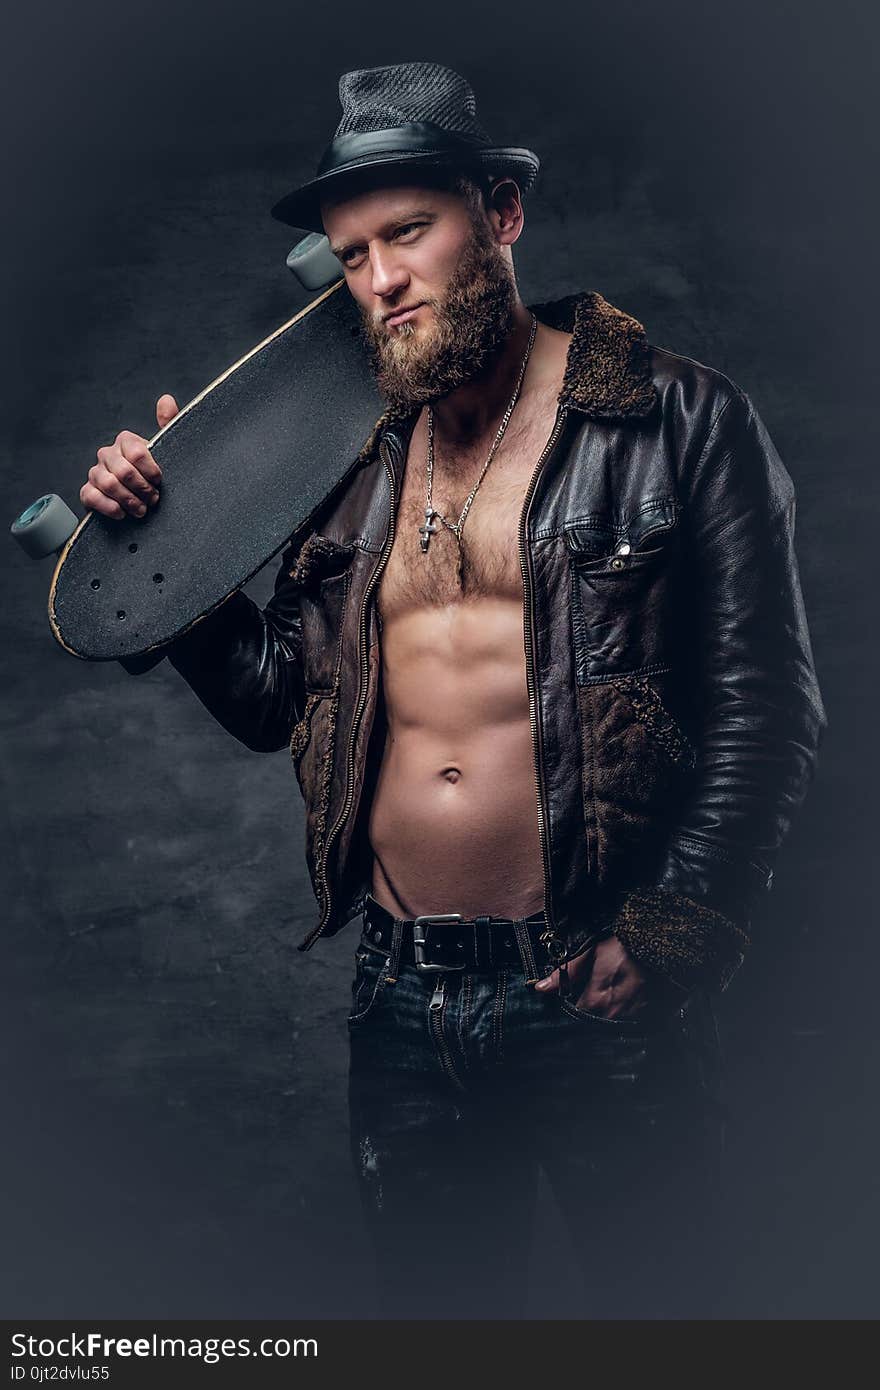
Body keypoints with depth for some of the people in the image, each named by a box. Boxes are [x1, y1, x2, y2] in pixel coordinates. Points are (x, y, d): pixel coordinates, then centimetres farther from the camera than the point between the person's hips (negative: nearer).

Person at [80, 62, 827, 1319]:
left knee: (647, 1305, 8)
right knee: (436, 1305, 17)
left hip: (600, 999, -4)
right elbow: (272, 701, 15)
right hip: (405, 1006, 5)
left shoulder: (675, 421, -5)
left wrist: (668, 935, -14)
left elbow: (765, 709, -7)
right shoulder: (358, 461, 10)